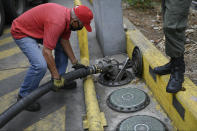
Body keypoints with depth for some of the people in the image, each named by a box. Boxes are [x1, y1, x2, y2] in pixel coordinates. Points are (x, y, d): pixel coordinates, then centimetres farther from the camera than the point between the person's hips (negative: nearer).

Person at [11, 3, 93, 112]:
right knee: (40, 65, -24)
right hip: (21, 32, -10)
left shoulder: (68, 16, -6)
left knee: (62, 46, 10)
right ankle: (24, 96, -1)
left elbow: (65, 41, 1)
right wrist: (56, 77, -26)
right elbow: (46, 52, -34)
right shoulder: (57, 22, -35)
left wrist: (75, 63, 1)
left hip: (37, 29, 10)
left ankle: (60, 81, 22)